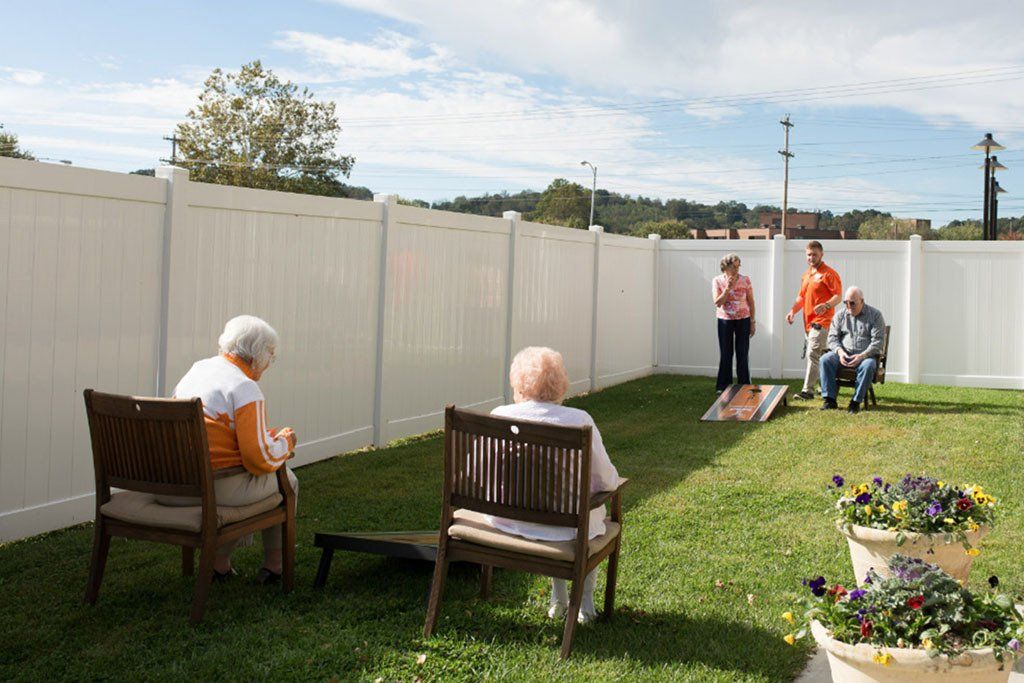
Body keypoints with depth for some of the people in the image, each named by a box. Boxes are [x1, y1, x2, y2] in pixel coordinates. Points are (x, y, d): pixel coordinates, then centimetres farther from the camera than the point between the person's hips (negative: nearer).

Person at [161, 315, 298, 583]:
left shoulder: (196, 369, 11)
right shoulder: (245, 389, -15)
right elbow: (261, 460, -17)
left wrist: (270, 436, 21)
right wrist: (285, 441, 4)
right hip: (217, 488, -8)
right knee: (286, 480, 18)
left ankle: (220, 561, 31)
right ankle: (273, 564, 27)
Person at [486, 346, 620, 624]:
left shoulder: (499, 416, -11)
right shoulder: (579, 421, -17)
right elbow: (608, 481, -11)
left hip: (504, 522, 3)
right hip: (564, 527, -3)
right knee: (595, 509, 31)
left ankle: (558, 597, 40)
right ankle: (585, 600, 37)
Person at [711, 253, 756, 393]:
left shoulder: (745, 280, -3)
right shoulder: (717, 281, -4)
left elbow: (751, 302, 2)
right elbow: (717, 302, -10)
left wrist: (753, 322, 0)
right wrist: (728, 288, -19)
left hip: (743, 320, 0)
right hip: (725, 321, 0)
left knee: (742, 354, 3)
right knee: (725, 354, 5)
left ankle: (744, 386, 12)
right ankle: (723, 386, 14)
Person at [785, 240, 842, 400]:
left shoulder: (829, 274, -7)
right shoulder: (806, 274, 18)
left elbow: (838, 296, -12)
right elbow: (801, 297, 24)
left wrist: (826, 305, -30)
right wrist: (793, 311, 7)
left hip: (821, 321, -8)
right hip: (808, 321, 8)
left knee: (813, 354, -15)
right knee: (820, 354, 16)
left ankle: (807, 390, -17)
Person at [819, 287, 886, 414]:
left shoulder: (875, 315, -2)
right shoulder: (841, 314, 8)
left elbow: (878, 341, -9)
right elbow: (832, 336, 7)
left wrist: (862, 356, -23)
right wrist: (840, 351, -14)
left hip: (866, 354, -3)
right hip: (844, 354, 3)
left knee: (868, 365, -38)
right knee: (825, 360, -25)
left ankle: (856, 402, -27)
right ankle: (830, 400, -24)